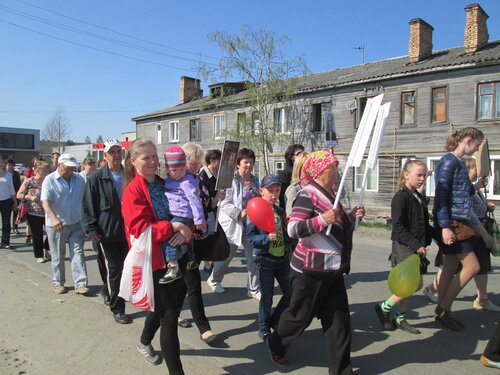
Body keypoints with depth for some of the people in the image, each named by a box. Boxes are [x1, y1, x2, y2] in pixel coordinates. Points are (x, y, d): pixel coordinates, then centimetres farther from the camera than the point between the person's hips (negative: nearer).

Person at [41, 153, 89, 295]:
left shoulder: (79, 179, 3)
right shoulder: (50, 180, -8)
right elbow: (45, 202, -18)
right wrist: (54, 219, -32)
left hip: (76, 224, 3)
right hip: (57, 225, -3)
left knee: (78, 253, 1)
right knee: (58, 256, 10)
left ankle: (80, 284, 4)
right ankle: (58, 283, 26)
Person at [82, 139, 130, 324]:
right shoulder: (96, 179, -6)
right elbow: (88, 206, -6)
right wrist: (91, 229, -11)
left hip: (128, 230, 4)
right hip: (108, 232, -3)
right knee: (114, 269, 4)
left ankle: (108, 290, 39)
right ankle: (117, 308, 18)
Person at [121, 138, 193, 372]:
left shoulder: (165, 184, 8)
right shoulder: (132, 191, -11)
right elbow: (138, 229, -20)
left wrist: (186, 232, -14)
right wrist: (173, 226, -25)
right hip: (154, 260, -7)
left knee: (162, 306, 25)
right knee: (170, 315, -3)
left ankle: (145, 342, 52)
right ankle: (175, 369, 11)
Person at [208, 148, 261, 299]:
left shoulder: (255, 180, 8)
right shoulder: (231, 179, -13)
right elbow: (224, 203, -17)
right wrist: (239, 213, -25)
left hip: (251, 224, 5)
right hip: (233, 224, -5)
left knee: (254, 255, 5)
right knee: (227, 255, 11)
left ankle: (253, 288, 21)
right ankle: (213, 280, 37)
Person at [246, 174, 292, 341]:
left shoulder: (280, 211, 8)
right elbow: (250, 237, -15)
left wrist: (288, 248, 9)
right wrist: (267, 238, -27)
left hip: (282, 259, 6)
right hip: (265, 260, -6)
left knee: (290, 293, 10)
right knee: (267, 298, 6)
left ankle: (275, 321, 32)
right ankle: (264, 329, 27)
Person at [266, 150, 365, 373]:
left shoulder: (331, 193, 10)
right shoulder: (308, 194, -17)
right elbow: (293, 230, -26)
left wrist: (353, 216, 6)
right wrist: (322, 220, -35)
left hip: (333, 269, 8)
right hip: (311, 270, -8)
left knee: (338, 319, 10)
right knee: (300, 315, 10)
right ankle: (276, 345, 37)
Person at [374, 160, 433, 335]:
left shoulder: (420, 198, 12)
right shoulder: (401, 197, -14)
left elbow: (424, 225, 18)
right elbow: (398, 228, -19)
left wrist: (426, 242, 4)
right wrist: (416, 245, -22)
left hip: (417, 248, 8)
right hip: (404, 247, -8)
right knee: (415, 284, -9)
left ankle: (400, 318, 25)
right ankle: (384, 307, 8)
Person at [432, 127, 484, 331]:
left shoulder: (460, 163, 15)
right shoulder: (449, 162, -13)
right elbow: (440, 195, -20)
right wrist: (445, 227, -24)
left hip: (459, 222, 9)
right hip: (450, 224, -9)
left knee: (450, 270, 12)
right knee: (472, 266, -5)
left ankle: (442, 312, 21)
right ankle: (443, 309, 6)